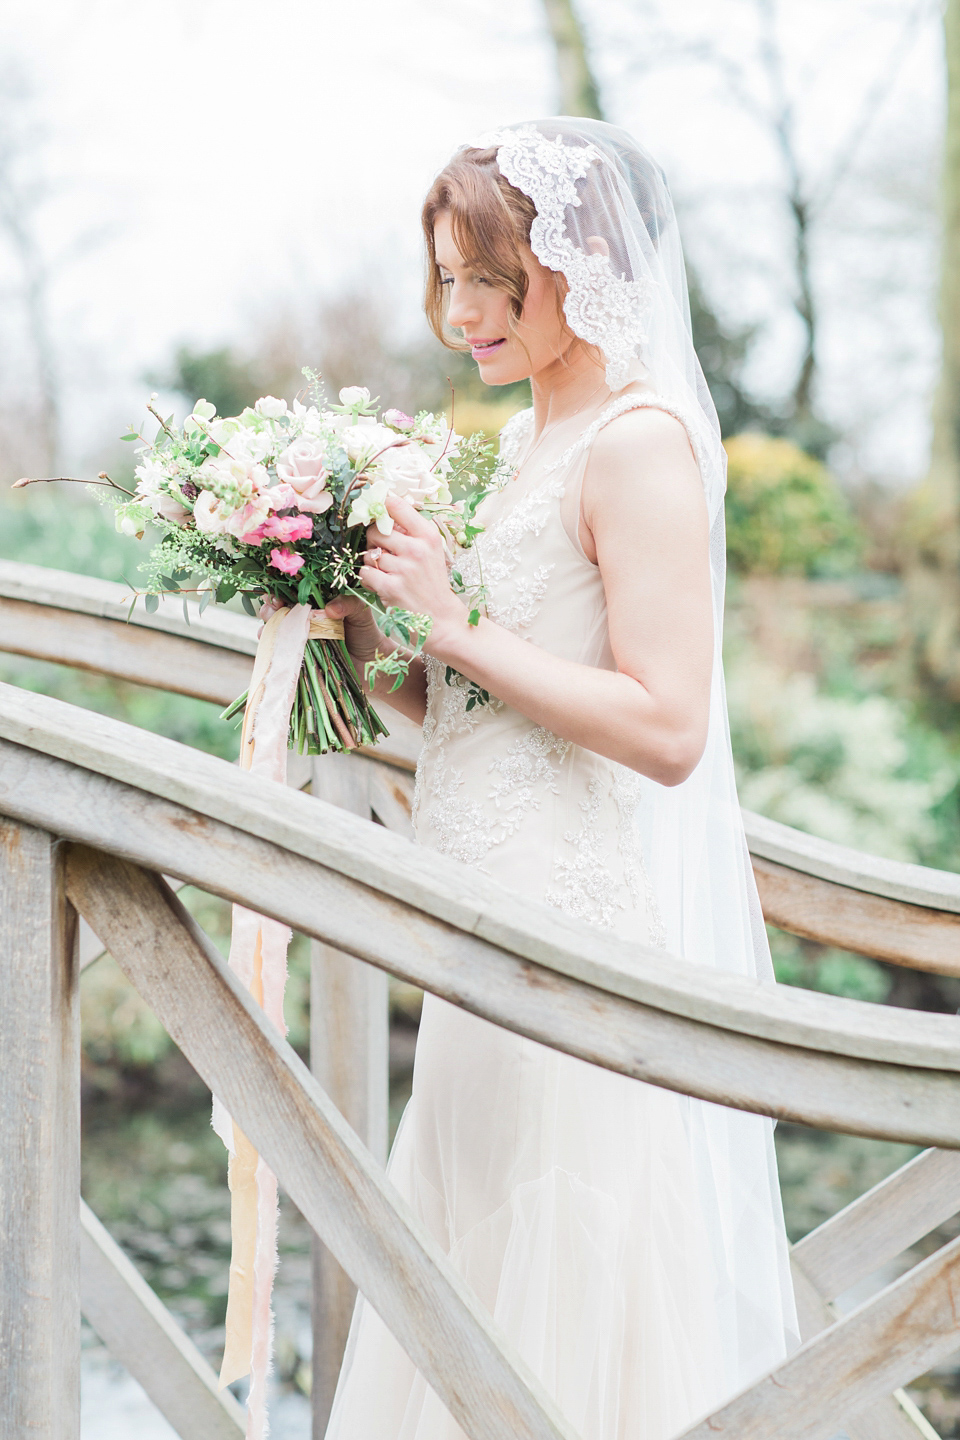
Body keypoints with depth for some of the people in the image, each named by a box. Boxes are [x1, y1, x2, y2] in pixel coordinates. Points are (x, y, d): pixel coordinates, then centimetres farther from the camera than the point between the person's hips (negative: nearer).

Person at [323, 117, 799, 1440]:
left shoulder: (640, 441, -14)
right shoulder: (533, 442, 14)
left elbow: (663, 728, -22)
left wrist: (456, 621, -18)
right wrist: (372, 649, 2)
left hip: (592, 931, -9)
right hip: (506, 927, 9)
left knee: (578, 1305, 1)